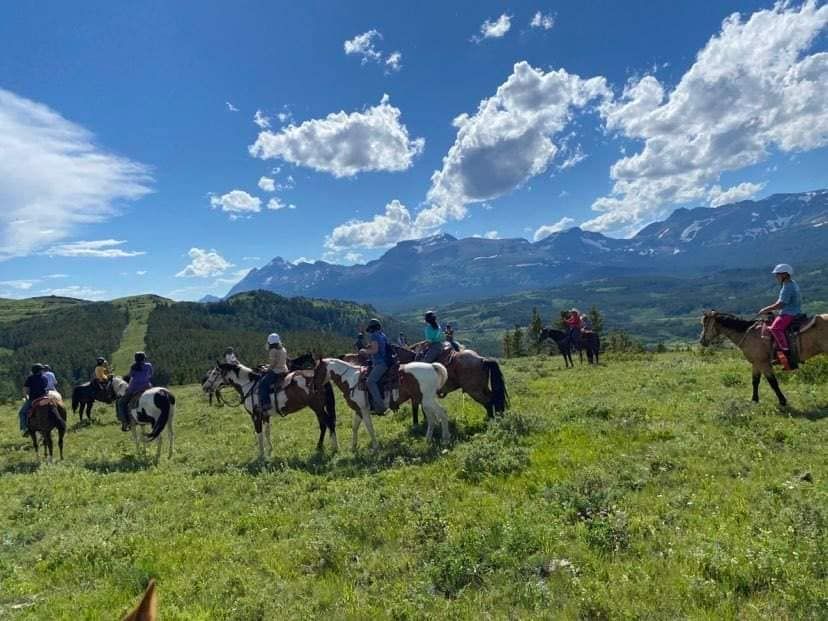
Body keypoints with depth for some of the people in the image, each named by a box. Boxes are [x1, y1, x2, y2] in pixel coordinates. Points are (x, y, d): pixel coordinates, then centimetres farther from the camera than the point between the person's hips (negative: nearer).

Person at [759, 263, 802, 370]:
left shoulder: (787, 287, -16)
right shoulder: (791, 284, 16)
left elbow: (780, 304, -21)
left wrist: (766, 309, -12)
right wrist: (769, 309, 17)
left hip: (789, 314, -11)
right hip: (791, 313, 11)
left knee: (775, 327, -27)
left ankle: (787, 352, -31)